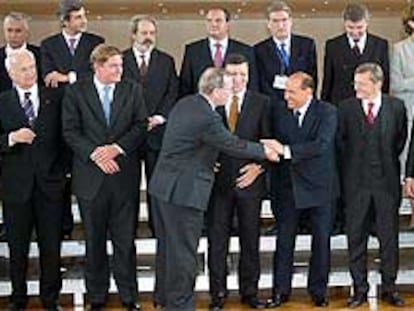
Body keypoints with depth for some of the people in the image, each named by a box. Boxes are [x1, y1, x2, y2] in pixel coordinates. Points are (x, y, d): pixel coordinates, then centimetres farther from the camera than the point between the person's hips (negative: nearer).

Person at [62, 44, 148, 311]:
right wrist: (95, 155, -14)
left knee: (125, 240, 5)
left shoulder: (133, 91, 7)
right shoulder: (76, 92, 2)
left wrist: (116, 147, -13)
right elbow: (71, 132, -3)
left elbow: (141, 126, 0)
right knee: (94, 241, 10)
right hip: (91, 176, 0)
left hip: (124, 176, 1)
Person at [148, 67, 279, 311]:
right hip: (183, 190, -10)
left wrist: (204, 163, 18)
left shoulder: (185, 104, 7)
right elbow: (233, 145, -11)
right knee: (183, 251, 2)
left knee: (167, 245, 20)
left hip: (163, 186, 10)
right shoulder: (207, 118, -21)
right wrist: (264, 151, 3)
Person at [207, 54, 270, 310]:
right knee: (217, 240, 4)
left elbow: (268, 140, 2)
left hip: (249, 179, 0)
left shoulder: (261, 103, 3)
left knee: (251, 240, 9)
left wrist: (258, 166, -10)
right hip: (218, 180, 0)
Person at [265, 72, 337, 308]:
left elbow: (321, 145, -22)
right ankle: (281, 290, 16)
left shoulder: (327, 112, -9)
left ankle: (318, 290, 21)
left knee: (322, 240, 7)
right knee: (284, 240, 6)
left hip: (319, 185, -2)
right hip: (288, 185, 2)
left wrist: (286, 150, -28)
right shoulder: (280, 111, 2)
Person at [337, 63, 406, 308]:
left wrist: (388, 162, 11)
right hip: (356, 182, 0)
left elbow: (401, 140, 10)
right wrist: (352, 166, 5)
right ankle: (360, 289, 15)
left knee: (389, 237, 6)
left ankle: (389, 288, 18)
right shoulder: (346, 108, 0)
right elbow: (341, 142, 6)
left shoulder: (396, 107, 0)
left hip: (387, 181, 0)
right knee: (356, 238, 5)